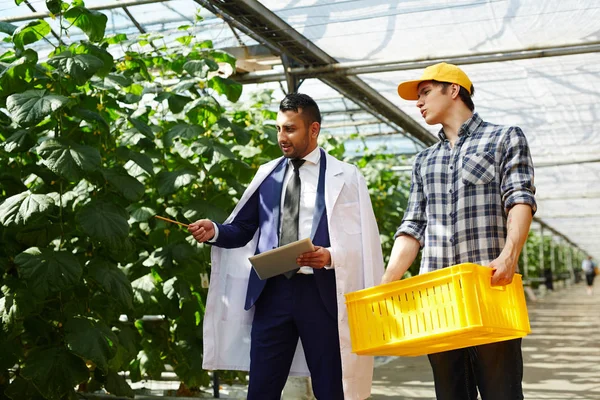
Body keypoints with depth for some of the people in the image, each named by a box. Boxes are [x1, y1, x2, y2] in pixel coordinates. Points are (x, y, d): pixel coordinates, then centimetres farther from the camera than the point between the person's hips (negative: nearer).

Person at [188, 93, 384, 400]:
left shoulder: (344, 177, 2)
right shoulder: (267, 174, 12)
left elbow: (363, 242, -1)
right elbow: (243, 230, 13)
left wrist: (331, 256, -18)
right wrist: (214, 231, -6)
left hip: (321, 292, -3)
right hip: (272, 291, 3)